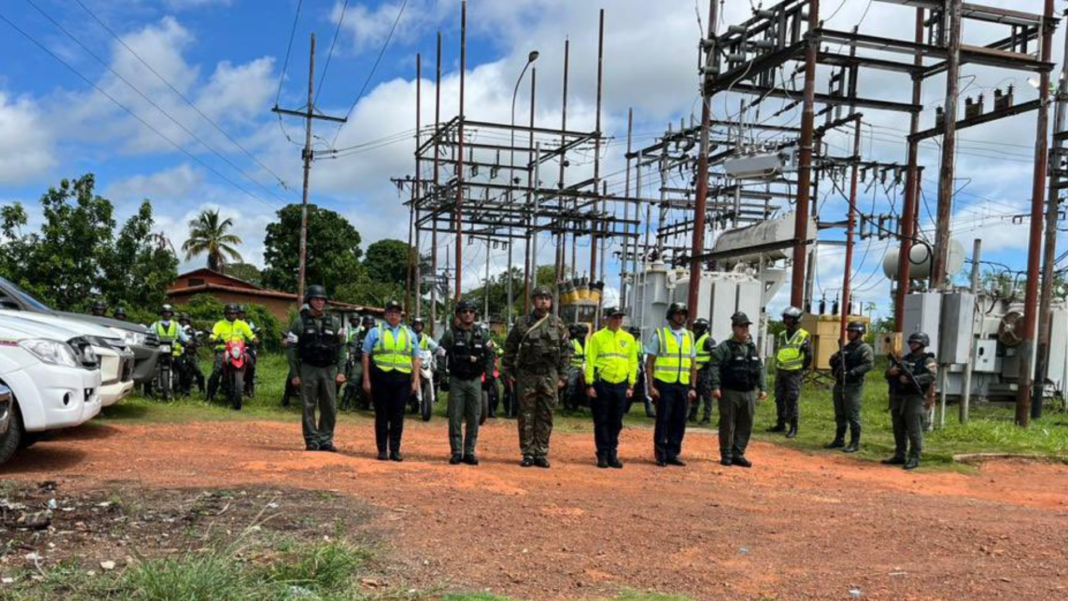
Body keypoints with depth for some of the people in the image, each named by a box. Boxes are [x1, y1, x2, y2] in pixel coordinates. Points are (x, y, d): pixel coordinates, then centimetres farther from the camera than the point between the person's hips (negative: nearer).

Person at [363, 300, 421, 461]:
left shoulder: (410, 334, 15)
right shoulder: (375, 332, 8)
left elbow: (416, 358, 13)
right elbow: (366, 356, 4)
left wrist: (415, 381, 4)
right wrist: (366, 380, -3)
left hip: (402, 379, 2)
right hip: (381, 377, -2)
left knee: (398, 416, 4)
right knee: (382, 416, 4)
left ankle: (395, 450, 11)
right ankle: (382, 450, 11)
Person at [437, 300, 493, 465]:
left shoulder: (482, 333, 7)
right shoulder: (450, 334, 0)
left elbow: (490, 354, 14)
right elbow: (441, 355, -1)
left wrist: (488, 373, 4)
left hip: (475, 380, 2)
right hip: (456, 381, -2)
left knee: (474, 418, 3)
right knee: (455, 418, -1)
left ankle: (469, 452, 12)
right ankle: (456, 452, 7)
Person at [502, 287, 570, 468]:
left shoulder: (558, 324, 5)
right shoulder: (522, 323, 2)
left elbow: (566, 351, 7)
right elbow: (509, 348, 7)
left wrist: (562, 376, 2)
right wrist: (508, 373, 3)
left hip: (549, 376, 1)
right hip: (526, 375, -1)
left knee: (545, 417, 4)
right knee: (526, 416, 2)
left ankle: (541, 454, 13)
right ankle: (528, 454, 10)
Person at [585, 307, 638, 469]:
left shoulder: (629, 339, 10)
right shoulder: (597, 337, 0)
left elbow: (633, 363, 11)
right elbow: (590, 362, -3)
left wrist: (631, 385, 5)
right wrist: (589, 385, -8)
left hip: (621, 385, 3)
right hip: (602, 384, -3)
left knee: (616, 423, 8)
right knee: (601, 422, 2)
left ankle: (612, 454, 17)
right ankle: (602, 455, 9)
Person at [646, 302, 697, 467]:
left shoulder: (689, 336, 13)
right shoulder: (659, 335, 1)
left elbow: (693, 365, 14)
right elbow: (649, 363, -2)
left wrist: (693, 387, 6)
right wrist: (651, 386, -9)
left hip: (683, 386, 4)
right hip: (664, 384, -4)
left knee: (679, 421, 5)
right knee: (663, 420, -1)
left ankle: (673, 454, 15)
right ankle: (661, 455, 7)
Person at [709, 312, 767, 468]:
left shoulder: (753, 348, 14)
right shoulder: (725, 347, -5)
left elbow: (760, 369, 18)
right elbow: (715, 367, -12)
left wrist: (762, 388, 11)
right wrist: (715, 386, -21)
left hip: (749, 393, 6)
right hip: (730, 393, -6)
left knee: (745, 426, 8)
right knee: (728, 425, 1)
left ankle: (738, 454, 18)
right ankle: (726, 455, 10)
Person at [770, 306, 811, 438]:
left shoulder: (804, 336, -7)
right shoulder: (782, 335, 11)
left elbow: (808, 356, -4)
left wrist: (801, 370, 0)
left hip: (794, 373, -6)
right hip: (780, 372, 6)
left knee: (792, 400, -7)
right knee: (779, 399, 9)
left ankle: (793, 427, 0)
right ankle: (780, 424, 19)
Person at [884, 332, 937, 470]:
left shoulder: (928, 360, 1)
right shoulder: (905, 358, 21)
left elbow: (930, 376, -18)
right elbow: (888, 375, 21)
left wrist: (910, 379, -25)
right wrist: (891, 372, -3)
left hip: (914, 398, -7)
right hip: (897, 398, 7)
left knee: (914, 430, -7)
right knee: (899, 429, 10)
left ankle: (914, 458, -4)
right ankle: (899, 456, 17)